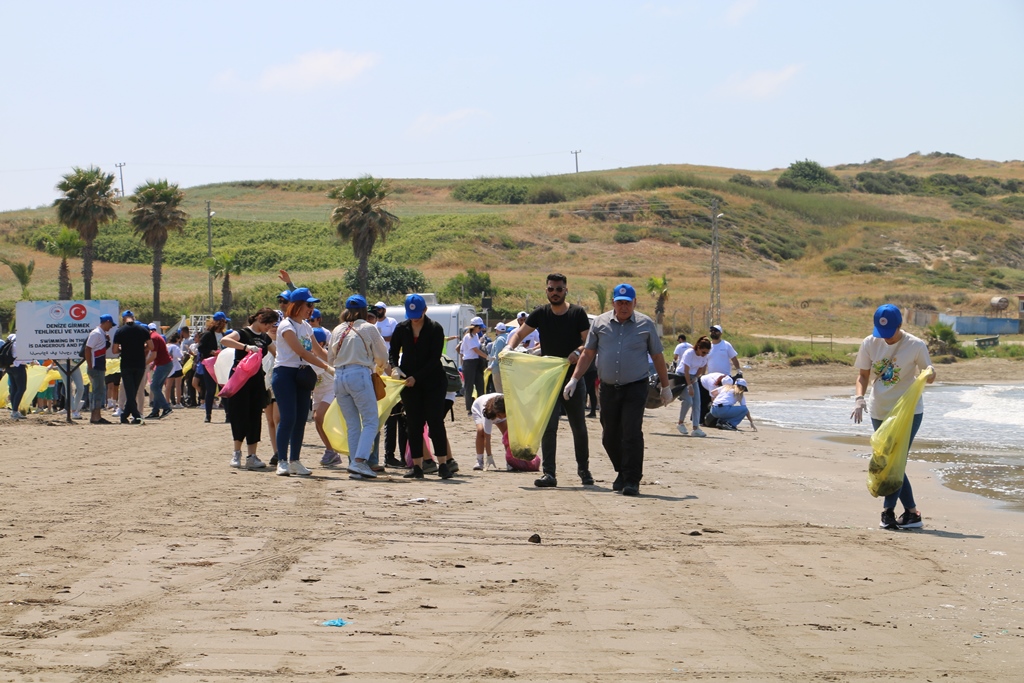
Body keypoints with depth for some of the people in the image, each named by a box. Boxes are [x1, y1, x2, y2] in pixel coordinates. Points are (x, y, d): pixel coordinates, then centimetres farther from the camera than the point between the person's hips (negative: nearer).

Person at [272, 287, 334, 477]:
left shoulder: (306, 326, 15)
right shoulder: (287, 325, -10)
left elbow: (318, 351, 17)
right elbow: (301, 352, -18)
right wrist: (327, 367, -21)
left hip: (303, 374, 8)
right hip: (285, 374, -8)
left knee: (301, 418, 4)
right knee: (288, 418, -12)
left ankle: (294, 461, 10)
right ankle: (282, 461, -9)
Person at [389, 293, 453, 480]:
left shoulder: (435, 329, -7)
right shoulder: (401, 328, 3)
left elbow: (434, 358, -11)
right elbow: (393, 352, 10)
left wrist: (416, 377, -18)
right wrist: (395, 368, -12)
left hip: (433, 381, -3)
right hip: (408, 382, 3)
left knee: (435, 421, -8)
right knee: (414, 424, 2)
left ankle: (443, 464, -8)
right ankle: (417, 466, 4)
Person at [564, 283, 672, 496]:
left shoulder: (645, 325, 2)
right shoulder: (600, 323, 6)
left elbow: (657, 357, 8)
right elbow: (588, 354, 10)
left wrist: (666, 387, 10)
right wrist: (574, 379, 2)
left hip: (635, 388, -3)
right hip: (608, 388, 3)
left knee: (632, 433, -13)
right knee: (610, 436, 9)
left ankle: (632, 481, -9)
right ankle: (622, 473, 28)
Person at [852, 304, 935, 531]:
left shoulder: (916, 346, -13)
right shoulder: (869, 344, -3)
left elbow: (929, 374, -5)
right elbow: (863, 376, 4)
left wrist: (930, 374, -30)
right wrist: (859, 398, -14)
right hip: (879, 412, 5)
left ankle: (888, 512, -6)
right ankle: (912, 513, 15)